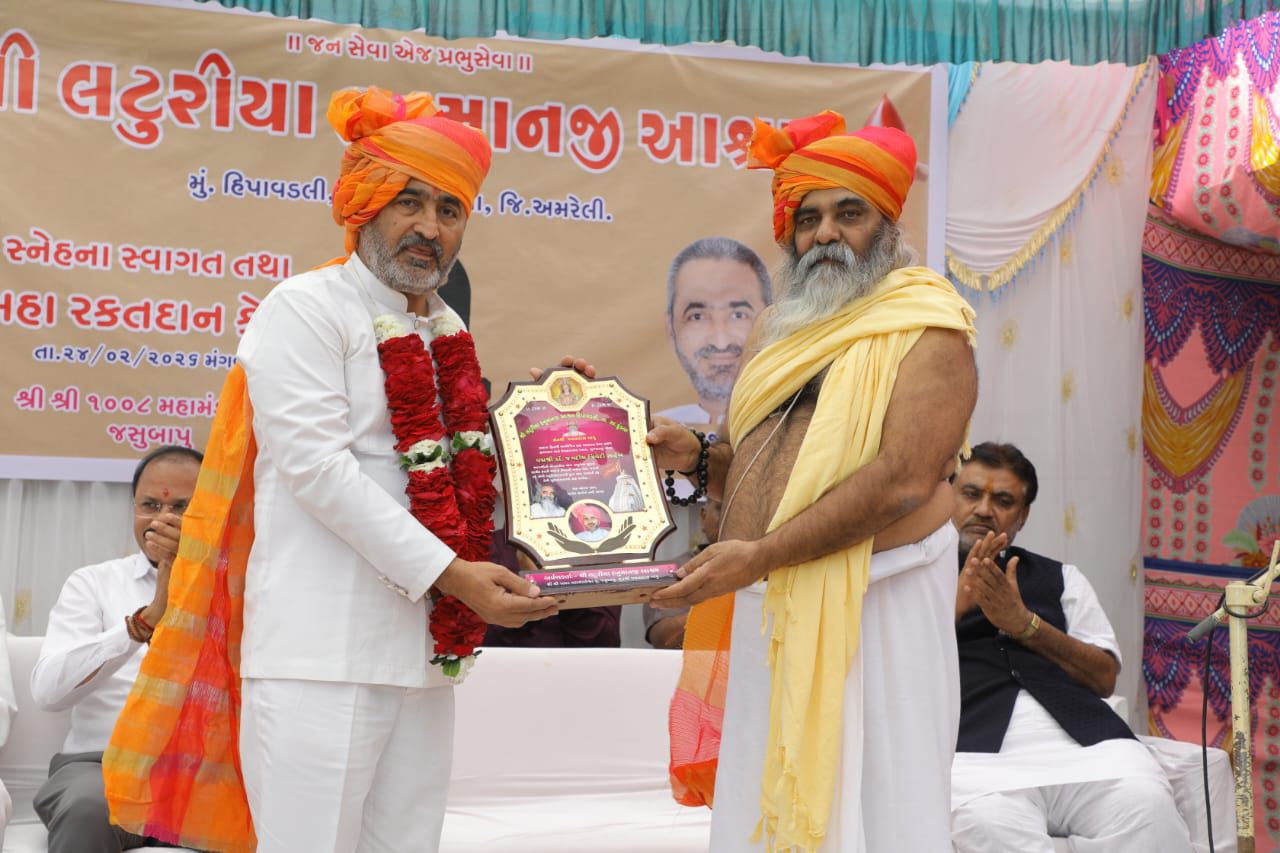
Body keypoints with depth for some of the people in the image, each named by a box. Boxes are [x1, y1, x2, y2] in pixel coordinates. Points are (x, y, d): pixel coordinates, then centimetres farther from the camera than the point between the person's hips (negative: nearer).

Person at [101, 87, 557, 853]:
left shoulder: (449, 332, 17)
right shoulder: (306, 309, -4)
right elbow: (316, 467, -15)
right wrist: (450, 574, -19)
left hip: (426, 648, 7)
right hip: (326, 651, -7)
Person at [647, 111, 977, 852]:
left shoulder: (927, 327, -6)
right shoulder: (779, 331, 18)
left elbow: (905, 480, -18)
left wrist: (759, 556, -20)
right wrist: (698, 458, 3)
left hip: (870, 606, -7)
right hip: (767, 613, 7)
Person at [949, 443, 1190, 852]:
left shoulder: (1059, 578, 25)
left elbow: (1105, 676, 14)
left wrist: (1024, 623, 0)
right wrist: (955, 603, -4)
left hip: (1081, 735, 4)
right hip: (975, 744, -3)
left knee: (1145, 803, -30)